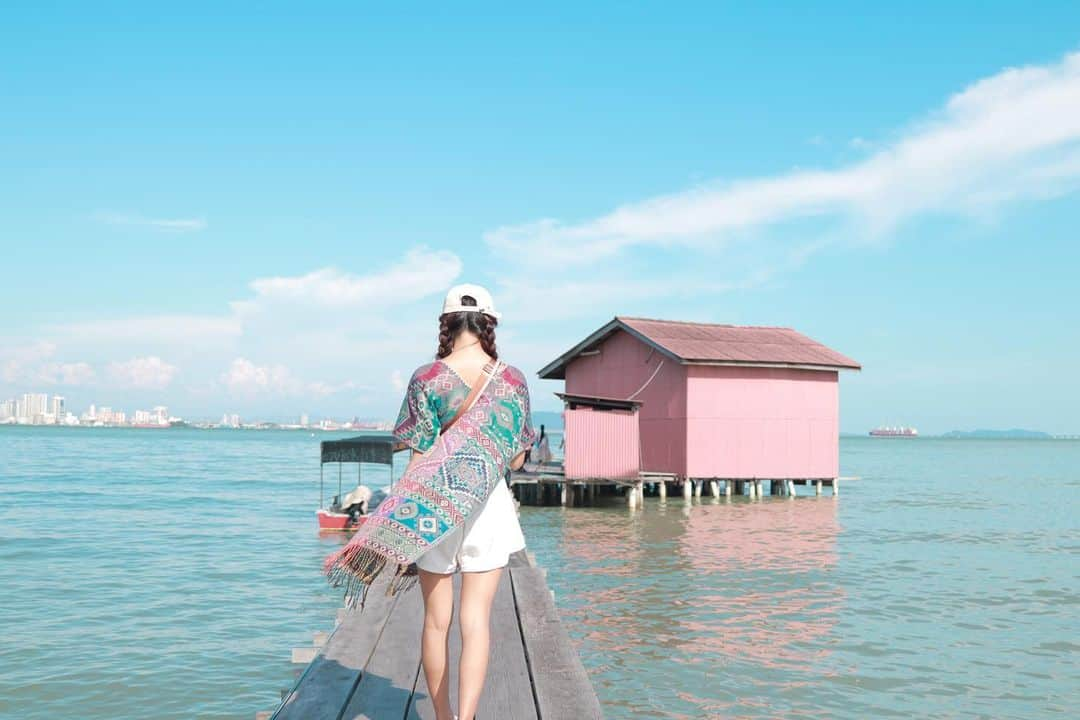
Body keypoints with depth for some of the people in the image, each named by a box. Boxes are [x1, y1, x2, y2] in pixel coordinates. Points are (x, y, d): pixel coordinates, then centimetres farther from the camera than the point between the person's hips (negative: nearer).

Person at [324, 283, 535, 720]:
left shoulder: (426, 378, -5)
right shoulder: (512, 379, -2)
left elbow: (419, 457, -6)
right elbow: (516, 459, 2)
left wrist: (403, 516, 0)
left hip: (431, 505, 0)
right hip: (489, 505, 0)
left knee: (436, 620, 11)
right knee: (476, 620, 2)